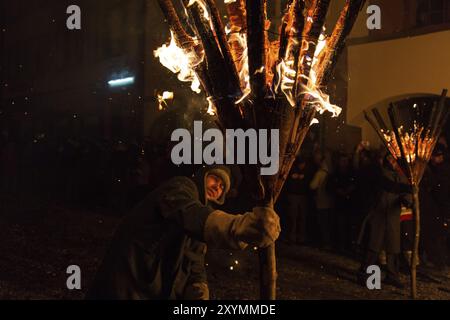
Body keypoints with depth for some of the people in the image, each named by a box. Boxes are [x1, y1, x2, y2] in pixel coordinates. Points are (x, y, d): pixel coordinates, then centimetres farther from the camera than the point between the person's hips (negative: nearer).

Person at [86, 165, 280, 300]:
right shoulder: (182, 187, -8)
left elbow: (195, 269, 10)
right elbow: (189, 214, -32)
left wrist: (200, 294, -12)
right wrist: (239, 226, -49)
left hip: (159, 293, 9)